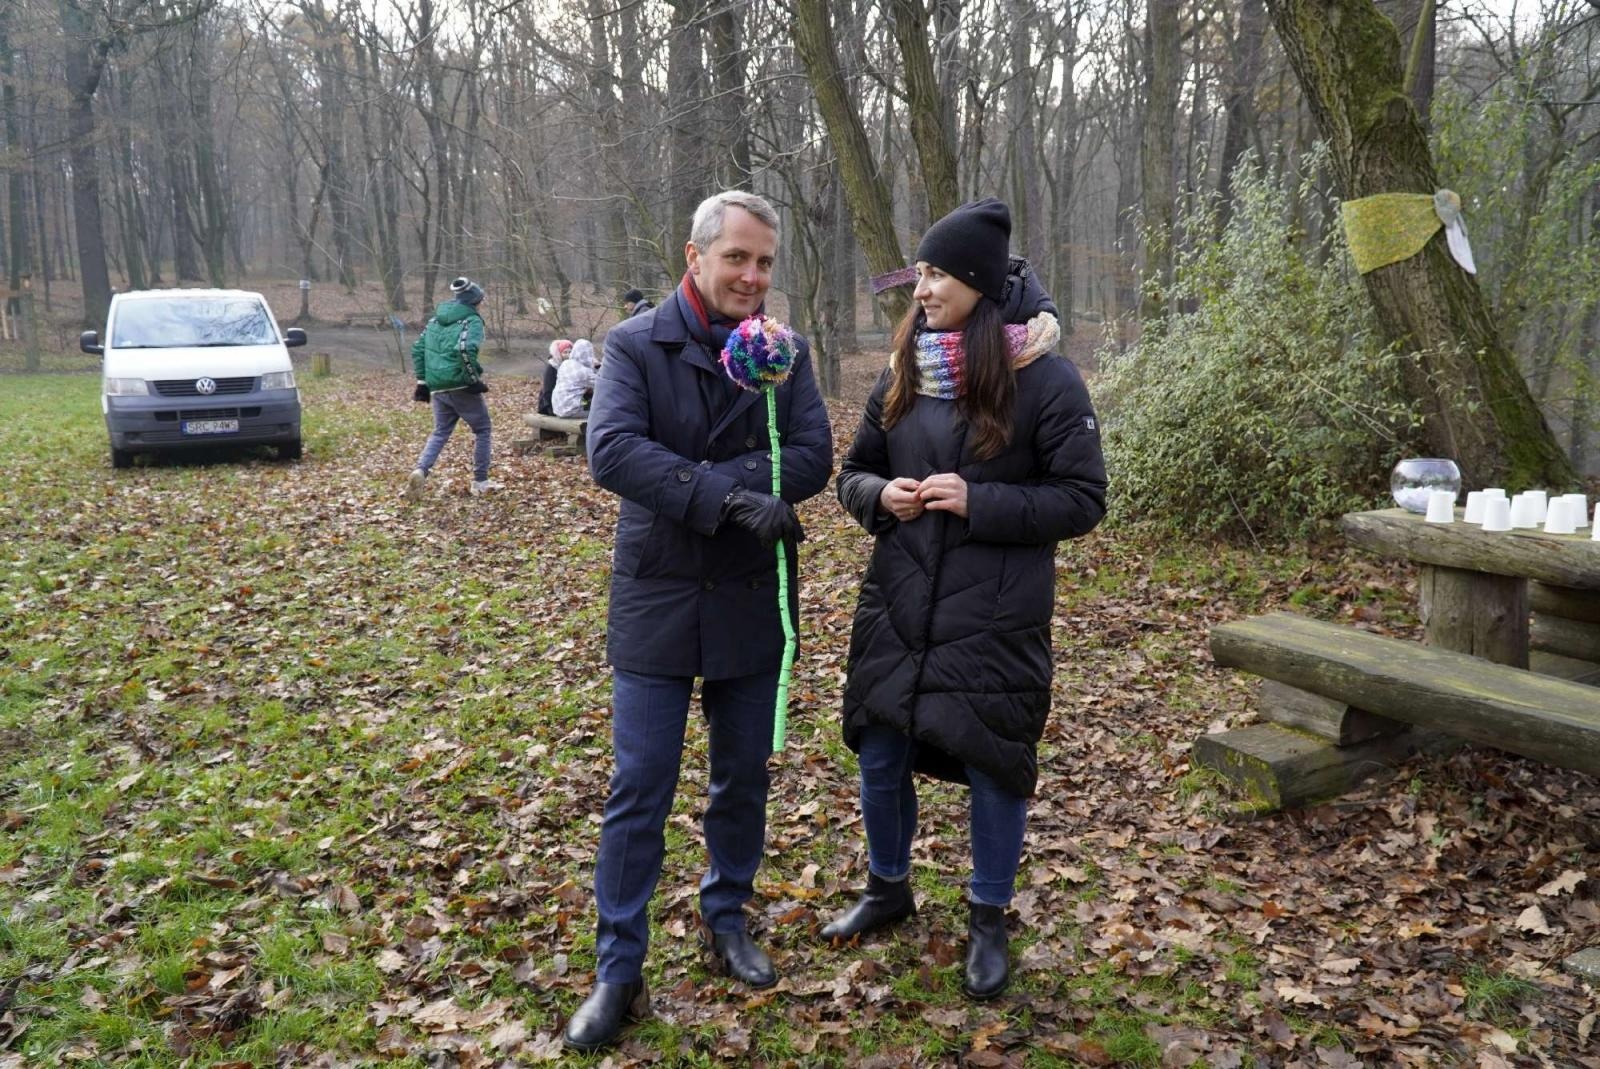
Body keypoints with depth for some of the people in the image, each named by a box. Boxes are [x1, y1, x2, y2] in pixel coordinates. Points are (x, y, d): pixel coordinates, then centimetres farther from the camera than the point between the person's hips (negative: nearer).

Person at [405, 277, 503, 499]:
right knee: (482, 430, 12)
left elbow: (417, 349, 14)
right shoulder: (472, 321, -8)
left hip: (438, 388, 6)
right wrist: (475, 380, -16)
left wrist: (422, 381, 17)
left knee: (440, 433, 17)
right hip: (462, 387, -6)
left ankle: (420, 470, -7)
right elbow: (466, 349, -25)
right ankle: (480, 481, 14)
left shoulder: (435, 320, 15)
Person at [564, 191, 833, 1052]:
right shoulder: (634, 344, -5)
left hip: (751, 601, 3)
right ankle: (618, 973, 16)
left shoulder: (785, 352, 2)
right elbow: (612, 450, -20)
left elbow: (813, 457, -10)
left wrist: (692, 482, -22)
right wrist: (730, 495, -29)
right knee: (639, 791, 2)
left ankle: (726, 919, 38)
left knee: (744, 778, 15)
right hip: (656, 600, -3)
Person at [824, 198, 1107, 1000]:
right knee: (879, 756, 14)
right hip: (895, 607, 5)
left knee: (993, 770, 8)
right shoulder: (902, 373, 4)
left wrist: (977, 501, -21)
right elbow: (852, 473, 12)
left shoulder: (1045, 378, -11)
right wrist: (880, 495, -11)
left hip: (996, 620, -4)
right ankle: (888, 889, 41)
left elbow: (1083, 500, -10)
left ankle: (988, 920, 32)